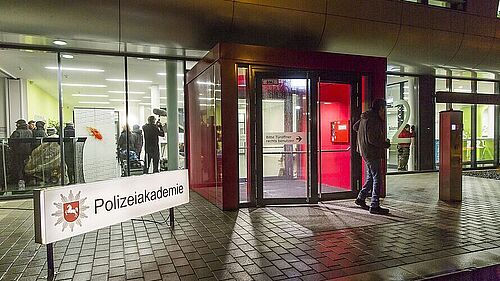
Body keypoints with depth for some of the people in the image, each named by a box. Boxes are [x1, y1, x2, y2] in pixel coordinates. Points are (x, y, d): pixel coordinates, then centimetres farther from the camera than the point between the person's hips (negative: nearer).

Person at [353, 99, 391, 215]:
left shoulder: (365, 117, 11)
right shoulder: (373, 120, -18)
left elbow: (355, 127, 26)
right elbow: (372, 140, -23)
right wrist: (385, 144, -10)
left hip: (366, 152, 10)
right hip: (372, 152, -10)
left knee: (371, 177, 19)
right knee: (377, 178, -5)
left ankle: (361, 198, 26)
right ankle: (374, 206, -1)